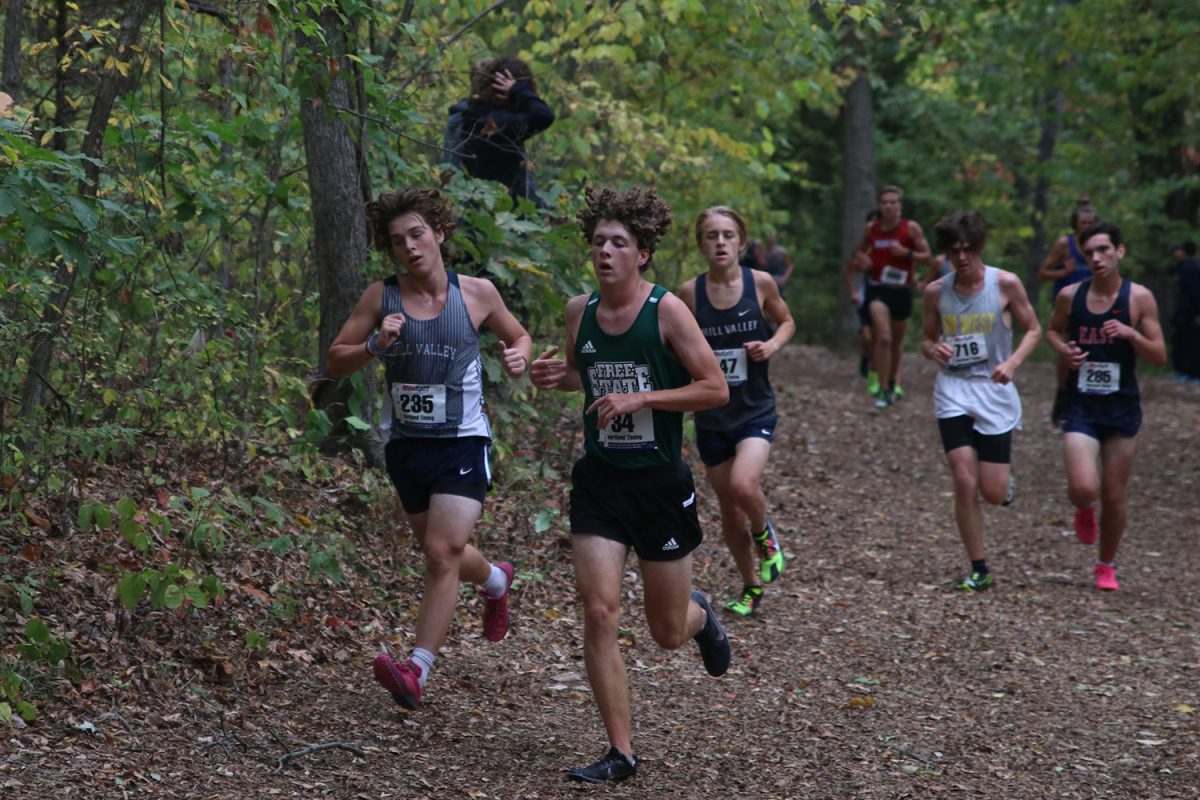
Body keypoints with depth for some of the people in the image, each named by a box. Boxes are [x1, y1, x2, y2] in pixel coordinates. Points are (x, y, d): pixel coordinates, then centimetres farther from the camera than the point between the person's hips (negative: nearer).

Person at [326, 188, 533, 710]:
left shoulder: (476, 294, -3)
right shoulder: (380, 298, -2)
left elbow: (519, 336, 14)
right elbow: (335, 361, 1)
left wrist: (518, 358, -9)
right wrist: (375, 345, -18)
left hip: (462, 442, -3)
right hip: (406, 445, 4)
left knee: (442, 554, -18)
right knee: (441, 554, 19)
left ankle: (417, 672, -18)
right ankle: (495, 581, 53)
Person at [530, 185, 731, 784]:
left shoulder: (667, 310, -12)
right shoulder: (579, 311, 1)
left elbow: (715, 389, -13)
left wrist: (638, 398, -21)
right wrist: (555, 378, -3)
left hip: (660, 481, -3)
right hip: (599, 480, 3)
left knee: (668, 632, 9)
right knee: (599, 612, -10)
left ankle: (700, 615, 48)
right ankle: (620, 752, 0)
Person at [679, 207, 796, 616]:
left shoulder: (760, 283, -7)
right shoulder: (690, 292, -6)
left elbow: (787, 322, 10)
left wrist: (772, 344, -10)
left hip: (755, 410, -2)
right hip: (711, 416, 2)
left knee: (743, 485, -26)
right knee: (729, 509, 10)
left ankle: (764, 534, 7)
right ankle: (751, 587, 31)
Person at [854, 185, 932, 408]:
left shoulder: (911, 228, -4)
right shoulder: (871, 228, 2)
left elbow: (926, 255, -1)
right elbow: (861, 251, 19)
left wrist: (906, 253, -18)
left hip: (902, 290, 1)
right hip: (878, 289, -1)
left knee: (897, 341, 15)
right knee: (883, 338, -19)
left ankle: (892, 383, 38)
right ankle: (883, 390, -15)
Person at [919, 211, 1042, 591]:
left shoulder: (1006, 284, -6)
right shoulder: (936, 291, 1)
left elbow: (1033, 329, 4)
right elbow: (927, 339, 12)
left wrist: (1012, 362, -14)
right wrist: (933, 350, -12)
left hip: (994, 392, -1)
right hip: (953, 391, 1)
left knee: (993, 493, -3)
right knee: (965, 482, -11)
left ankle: (1004, 477, 37)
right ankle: (978, 570, 1)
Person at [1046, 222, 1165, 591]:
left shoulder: (1139, 298, -5)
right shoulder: (1070, 296, -1)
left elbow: (1159, 356, -3)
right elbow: (1053, 329, 19)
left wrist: (1130, 334, -21)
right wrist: (1063, 349, -3)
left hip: (1122, 408, 0)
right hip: (1081, 408, 0)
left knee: (1115, 497, 7)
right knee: (1083, 487, -18)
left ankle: (1107, 566, 30)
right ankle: (1084, 510, 21)